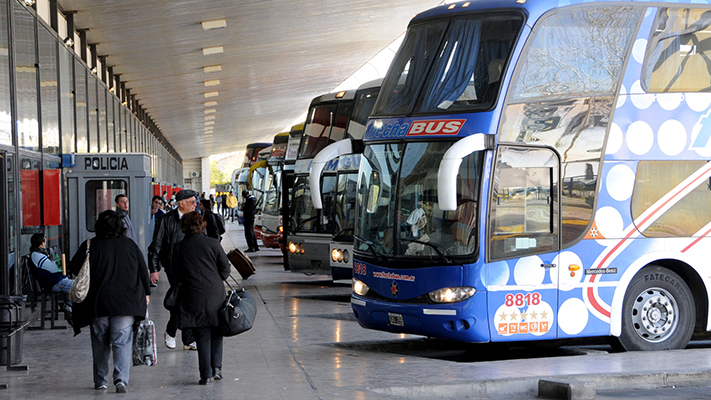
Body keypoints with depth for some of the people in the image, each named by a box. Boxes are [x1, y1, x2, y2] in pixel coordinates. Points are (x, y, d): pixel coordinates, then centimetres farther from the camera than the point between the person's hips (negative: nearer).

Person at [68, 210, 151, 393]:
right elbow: (143, 270, 9)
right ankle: (121, 378, -17)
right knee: (123, 341, -1)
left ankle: (100, 381, 20)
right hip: (126, 303, 0)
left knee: (100, 343, 13)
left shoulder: (90, 246, -4)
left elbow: (74, 267, -3)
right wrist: (145, 292, 20)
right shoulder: (130, 244, 3)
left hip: (98, 303, 0)